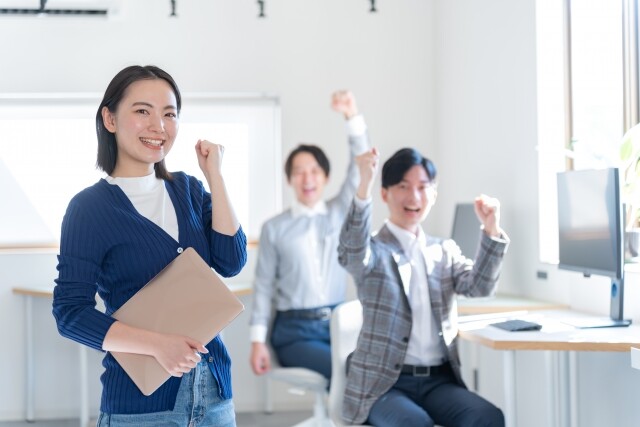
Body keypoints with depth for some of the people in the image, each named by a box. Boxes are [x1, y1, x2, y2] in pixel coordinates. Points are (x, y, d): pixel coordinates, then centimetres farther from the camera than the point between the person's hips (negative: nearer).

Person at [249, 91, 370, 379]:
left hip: (339, 325, 3)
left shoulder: (340, 213, 9)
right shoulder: (274, 228, 3)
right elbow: (264, 286, 2)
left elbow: (360, 168, -5)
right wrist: (258, 340, -6)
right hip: (295, 331, -3)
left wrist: (352, 117, -20)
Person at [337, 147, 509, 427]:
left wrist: (491, 231, -15)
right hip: (383, 382, -4)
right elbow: (352, 252, -23)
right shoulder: (373, 251, 0)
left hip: (439, 379, 4)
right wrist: (363, 187, -39)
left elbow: (478, 286, 1)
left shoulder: (444, 251, 16)